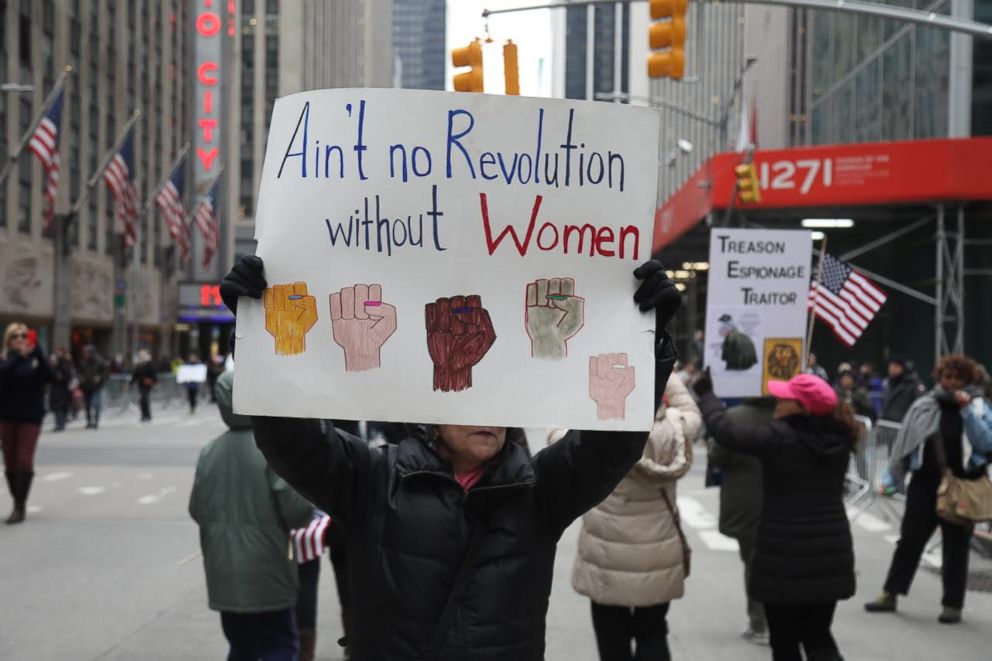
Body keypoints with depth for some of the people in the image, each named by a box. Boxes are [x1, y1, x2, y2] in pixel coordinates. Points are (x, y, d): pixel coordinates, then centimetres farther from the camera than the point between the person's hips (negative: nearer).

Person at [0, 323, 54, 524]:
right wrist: (18, 356, -31)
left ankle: (20, 507, -6)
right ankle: (17, 504, 18)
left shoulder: (35, 359, 1)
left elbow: (49, 376, -16)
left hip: (30, 416, -2)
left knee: (24, 461, -9)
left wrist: (38, 353, -26)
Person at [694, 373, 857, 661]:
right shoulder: (837, 439, -2)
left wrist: (706, 393, 3)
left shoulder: (778, 438, -18)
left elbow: (725, 431, -12)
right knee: (818, 636, 16)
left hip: (784, 555, -5)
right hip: (830, 555, 5)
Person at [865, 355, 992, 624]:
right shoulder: (924, 405, 3)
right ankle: (890, 594, 17)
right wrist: (892, 478, 10)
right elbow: (904, 444, 8)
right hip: (925, 483, 2)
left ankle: (953, 604, 18)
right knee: (909, 539, 8)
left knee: (955, 546, 7)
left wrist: (967, 410, -20)